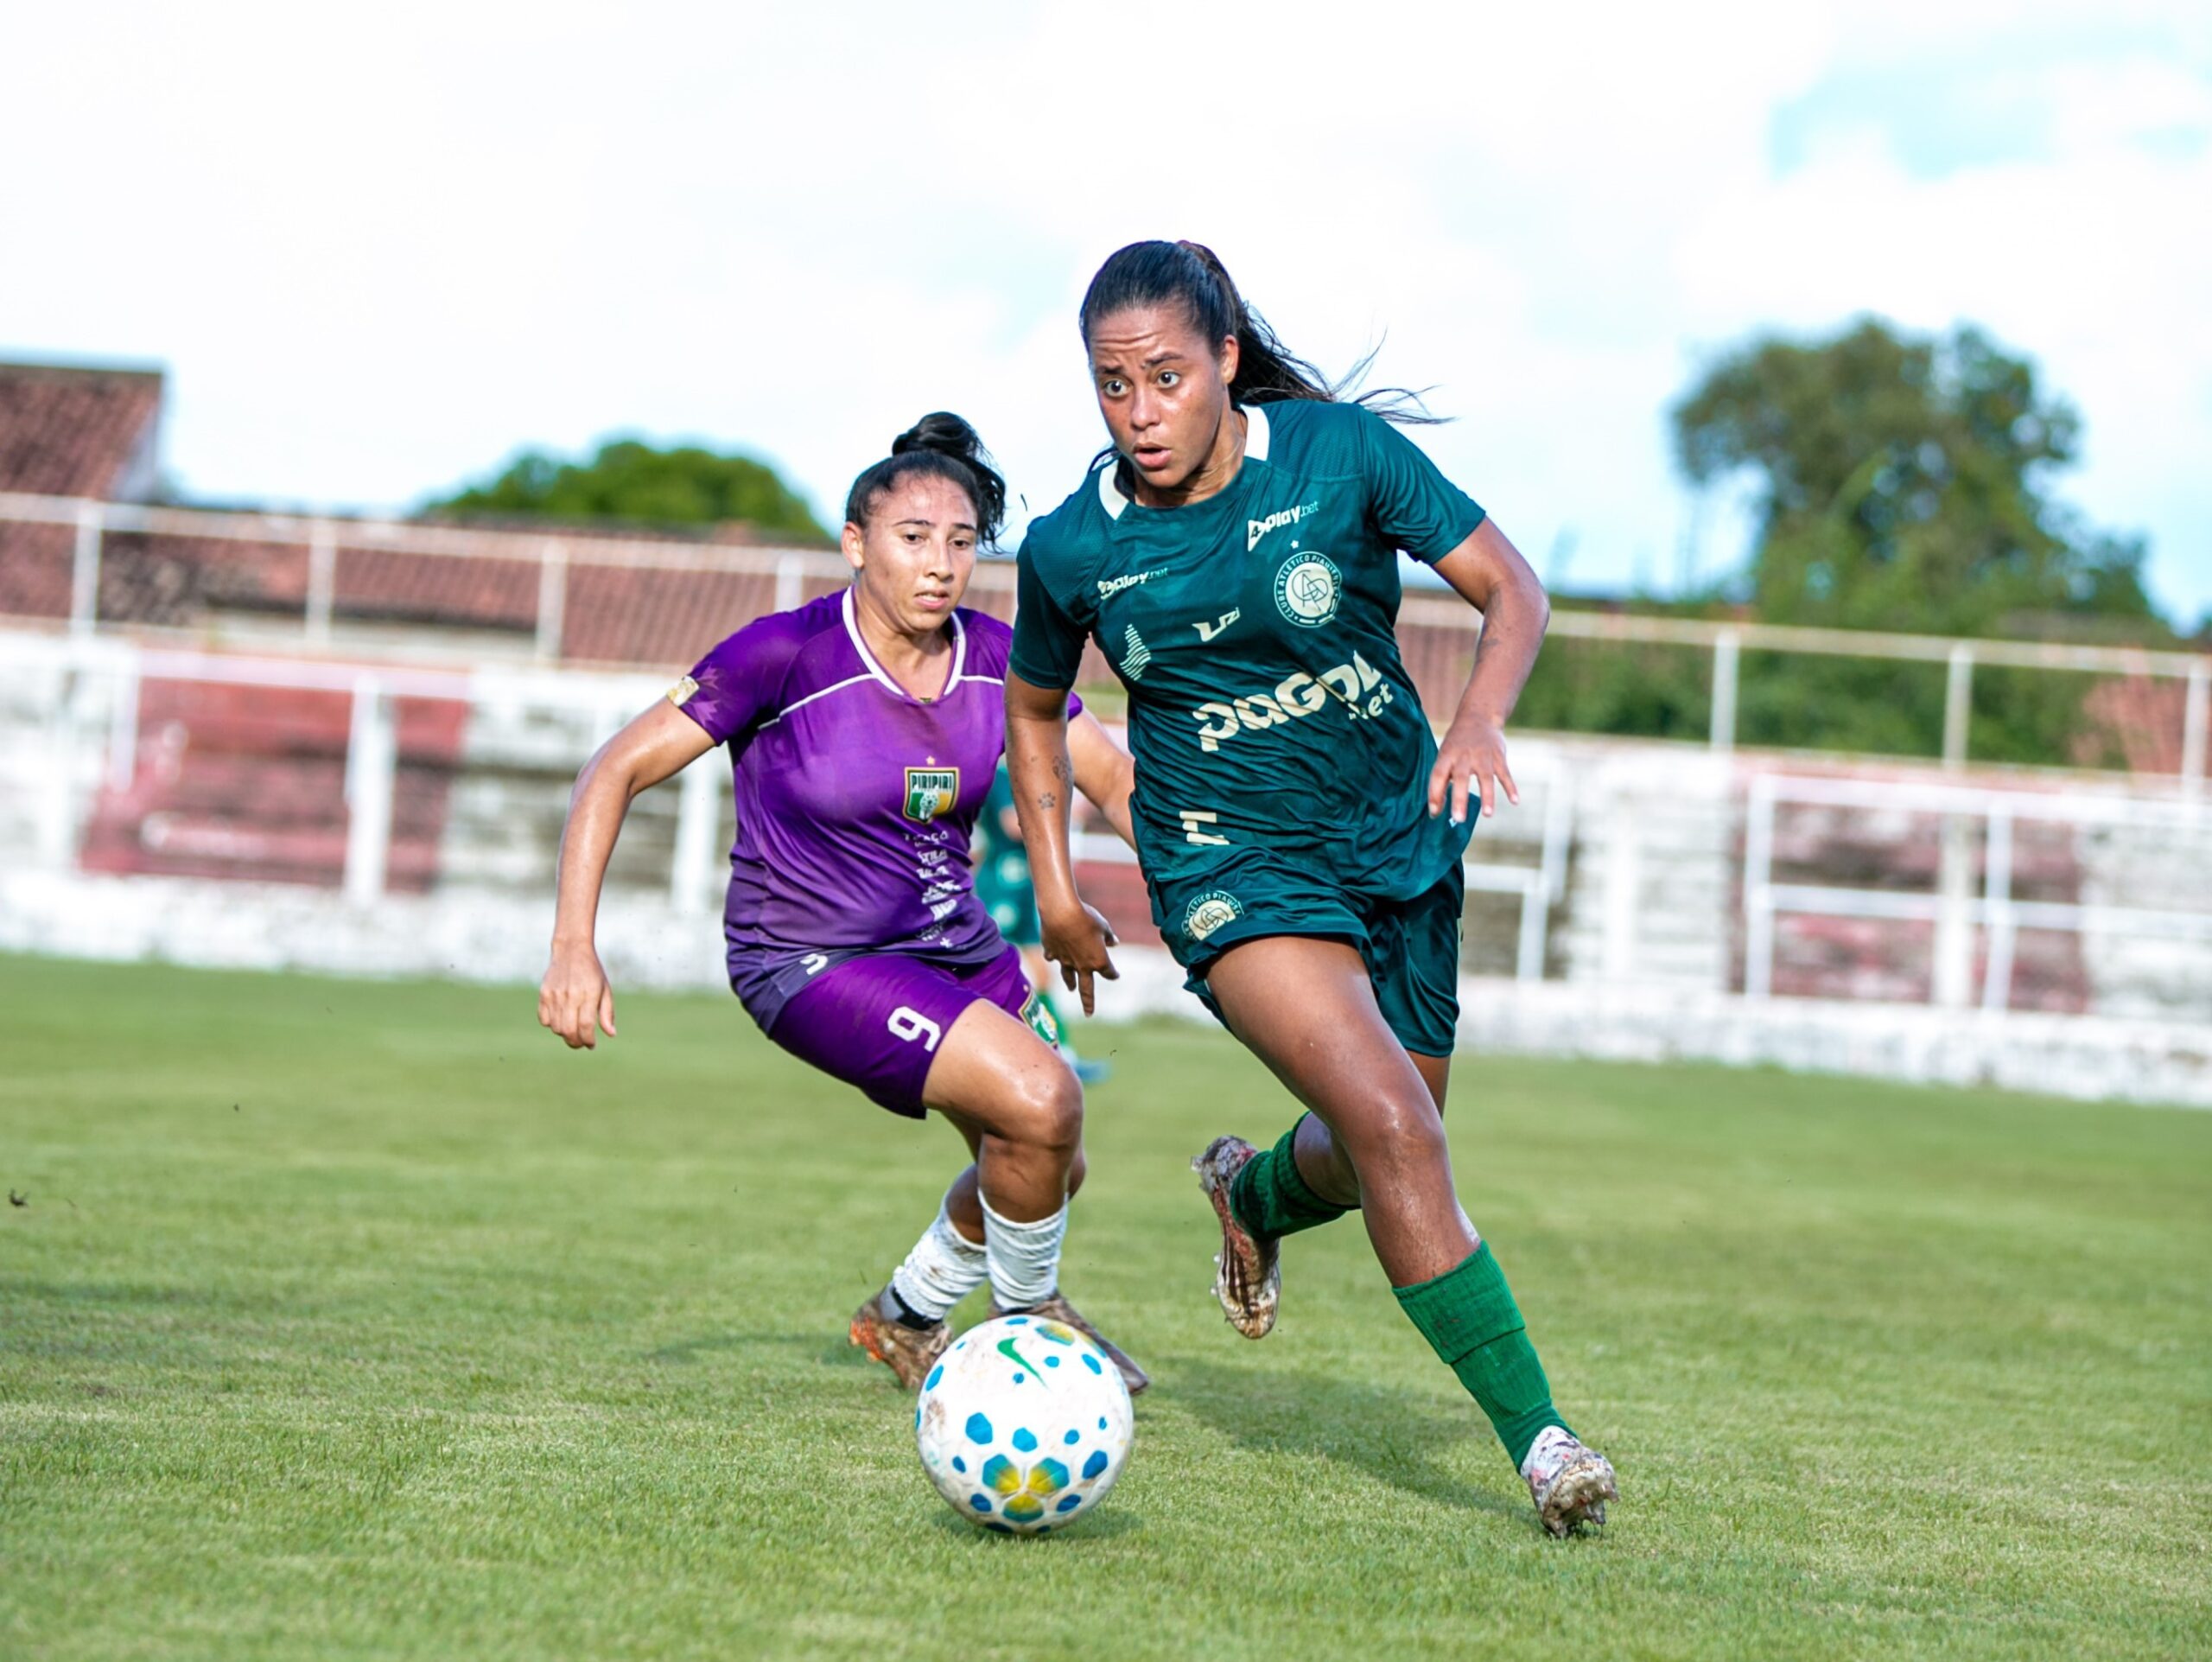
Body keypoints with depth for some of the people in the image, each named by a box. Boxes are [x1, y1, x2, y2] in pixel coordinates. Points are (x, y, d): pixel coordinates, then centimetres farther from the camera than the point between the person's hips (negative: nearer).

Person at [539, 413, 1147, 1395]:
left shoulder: (996, 659, -6)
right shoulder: (788, 654, -20)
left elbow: (1118, 781, 0)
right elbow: (616, 771, -16)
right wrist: (574, 946, -24)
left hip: (952, 945, 7)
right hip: (811, 963, -7)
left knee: (1047, 1167, 14)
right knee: (1040, 1100, -23)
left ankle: (907, 1316, 42)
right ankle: (1028, 1315, 4)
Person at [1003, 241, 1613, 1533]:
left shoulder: (1340, 451, -12)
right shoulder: (1072, 547, -8)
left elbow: (1513, 589, -8)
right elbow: (1035, 709, 11)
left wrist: (1481, 719, -26)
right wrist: (1054, 888, 6)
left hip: (1400, 837, 2)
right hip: (1233, 863, -2)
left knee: (1377, 1160, 15)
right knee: (1391, 1127, -24)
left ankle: (1255, 1191, 52)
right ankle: (1537, 1434, -18)